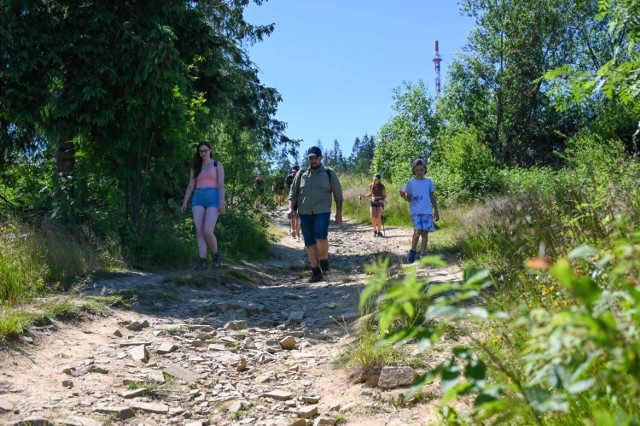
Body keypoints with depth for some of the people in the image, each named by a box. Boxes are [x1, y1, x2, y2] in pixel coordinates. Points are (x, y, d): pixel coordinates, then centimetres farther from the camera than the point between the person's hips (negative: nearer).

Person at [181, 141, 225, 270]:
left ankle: (215, 255, 9)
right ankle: (203, 261, -8)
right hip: (198, 199, 4)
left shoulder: (218, 165, 4)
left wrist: (222, 203, -15)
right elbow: (190, 186, 13)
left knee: (208, 231, -17)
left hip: (213, 199, -4)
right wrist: (185, 202, 2)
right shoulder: (195, 167, 15)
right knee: (199, 231, -8)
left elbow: (221, 185, -5)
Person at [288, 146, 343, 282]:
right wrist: (291, 208, -2)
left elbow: (338, 195, 6)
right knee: (310, 243, 3)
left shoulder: (329, 174, 5)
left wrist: (339, 213, 1)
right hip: (305, 213, 3)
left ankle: (324, 260, 4)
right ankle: (316, 272, 9)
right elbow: (293, 193, 11)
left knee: (320, 237, -22)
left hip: (322, 211, -3)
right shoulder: (301, 174, 9)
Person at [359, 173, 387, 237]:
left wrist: (382, 200, -15)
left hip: (380, 203, -2)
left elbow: (385, 196, 4)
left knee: (378, 217, -16)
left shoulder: (382, 186, 0)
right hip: (373, 202, 2)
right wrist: (364, 196, 8)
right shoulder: (371, 186, 7)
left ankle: (379, 231, -3)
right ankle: (375, 230, 6)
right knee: (372, 217, -14)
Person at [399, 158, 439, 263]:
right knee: (418, 231, -17)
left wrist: (436, 211, 11)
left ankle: (422, 255, 5)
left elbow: (433, 198, 14)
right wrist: (403, 196, -16)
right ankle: (412, 252, 2)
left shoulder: (429, 182, 10)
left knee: (425, 232, -1)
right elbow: (409, 199, 6)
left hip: (427, 211, 2)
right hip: (415, 211, -2)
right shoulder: (410, 182, 6)